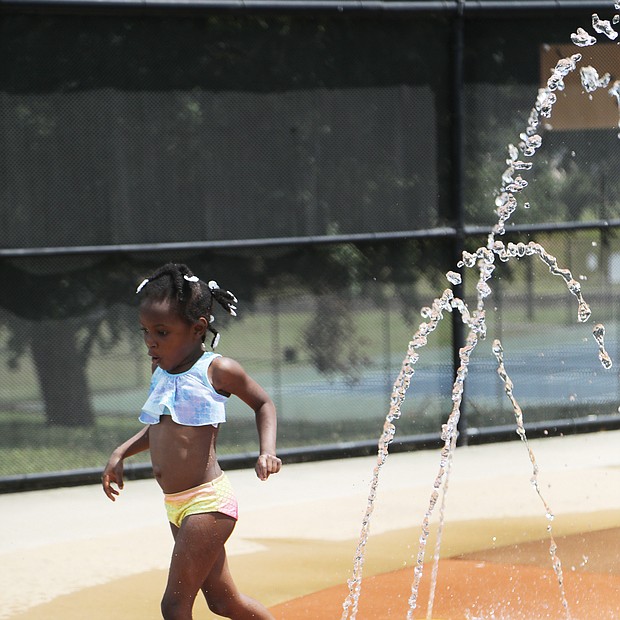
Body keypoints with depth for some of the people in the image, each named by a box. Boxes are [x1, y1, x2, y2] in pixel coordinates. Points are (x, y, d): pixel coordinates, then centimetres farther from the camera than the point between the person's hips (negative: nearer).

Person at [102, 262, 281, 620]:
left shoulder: (217, 370, -10)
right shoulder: (160, 369, 9)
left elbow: (264, 404, 5)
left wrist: (268, 451, -8)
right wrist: (121, 454, 15)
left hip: (207, 502, -8)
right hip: (176, 507, 8)